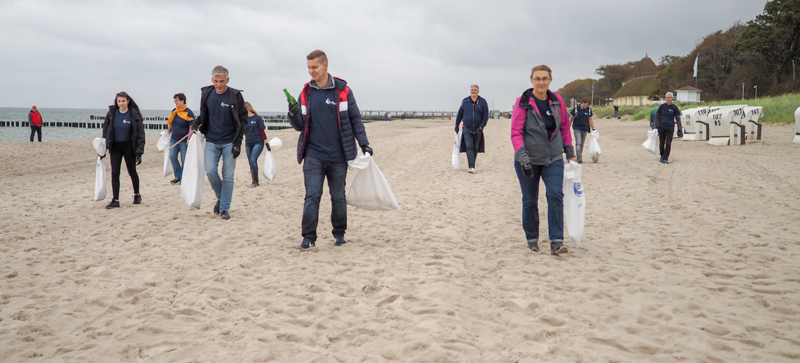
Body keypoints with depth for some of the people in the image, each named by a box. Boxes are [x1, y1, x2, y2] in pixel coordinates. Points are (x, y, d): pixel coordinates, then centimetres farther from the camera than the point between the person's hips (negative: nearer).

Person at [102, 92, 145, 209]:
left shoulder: (134, 114, -10)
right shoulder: (112, 113, -2)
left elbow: (140, 134, -9)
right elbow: (105, 131, 6)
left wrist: (139, 151, -16)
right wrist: (103, 148, 2)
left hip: (129, 146, -2)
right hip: (115, 147, 2)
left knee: (132, 171, 10)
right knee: (114, 173, -4)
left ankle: (137, 195, 31)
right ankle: (115, 200, 0)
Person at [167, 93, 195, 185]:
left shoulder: (188, 112, -10)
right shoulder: (174, 111, 8)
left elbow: (191, 127, -14)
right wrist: (168, 133, 20)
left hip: (184, 141, -6)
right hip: (174, 139, 6)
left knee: (184, 159, 0)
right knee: (172, 156, -2)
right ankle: (178, 176, 9)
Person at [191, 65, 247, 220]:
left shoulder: (235, 96, -6)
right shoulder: (206, 94, 3)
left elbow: (243, 120, -2)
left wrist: (238, 142, -9)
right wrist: (195, 125, -4)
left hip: (230, 142, -2)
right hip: (211, 141, 2)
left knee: (228, 176, -2)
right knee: (210, 171, -9)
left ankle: (225, 208, 7)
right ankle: (220, 197, 17)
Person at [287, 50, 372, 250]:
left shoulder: (342, 90, 0)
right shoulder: (306, 93, 7)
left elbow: (355, 119, 4)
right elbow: (300, 126, 8)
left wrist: (364, 144, -3)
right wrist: (293, 115, -13)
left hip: (338, 155, -1)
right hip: (313, 154, 1)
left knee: (338, 196, 9)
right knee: (312, 196, -5)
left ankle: (339, 233, 23)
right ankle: (309, 236, 0)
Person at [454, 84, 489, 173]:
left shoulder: (483, 102, 0)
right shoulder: (465, 101, 3)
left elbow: (486, 116, -1)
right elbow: (460, 114, 13)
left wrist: (481, 127, -12)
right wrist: (457, 125, 11)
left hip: (477, 130, 1)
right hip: (467, 129, -1)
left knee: (475, 148, 10)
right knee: (469, 147, -13)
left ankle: (471, 163, 27)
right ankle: (471, 167, -18)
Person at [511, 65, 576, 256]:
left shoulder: (557, 101, 3)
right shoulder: (523, 102, -8)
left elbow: (565, 127, 13)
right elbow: (515, 132, -12)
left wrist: (570, 153, 13)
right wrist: (522, 156, -22)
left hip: (553, 158, 2)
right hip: (528, 160, -2)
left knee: (555, 195, -14)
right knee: (530, 200, 7)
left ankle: (556, 241, -12)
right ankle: (532, 239, 25)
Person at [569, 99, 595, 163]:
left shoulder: (589, 110, 4)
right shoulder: (575, 109, -6)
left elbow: (590, 120, 13)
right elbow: (571, 118, 2)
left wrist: (593, 128, 8)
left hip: (585, 129, 4)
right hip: (577, 128, -4)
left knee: (582, 143, 10)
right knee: (578, 142, -14)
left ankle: (580, 157, 20)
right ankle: (579, 158, -19)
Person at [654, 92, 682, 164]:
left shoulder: (675, 108, -1)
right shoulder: (662, 106, 3)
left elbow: (678, 119, 2)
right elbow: (657, 116, 8)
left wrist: (680, 129, -4)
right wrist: (655, 126, 1)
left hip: (670, 128, -2)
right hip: (662, 127, 2)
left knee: (668, 144, -6)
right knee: (661, 143, 8)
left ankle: (666, 158, -1)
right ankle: (662, 156, 28)